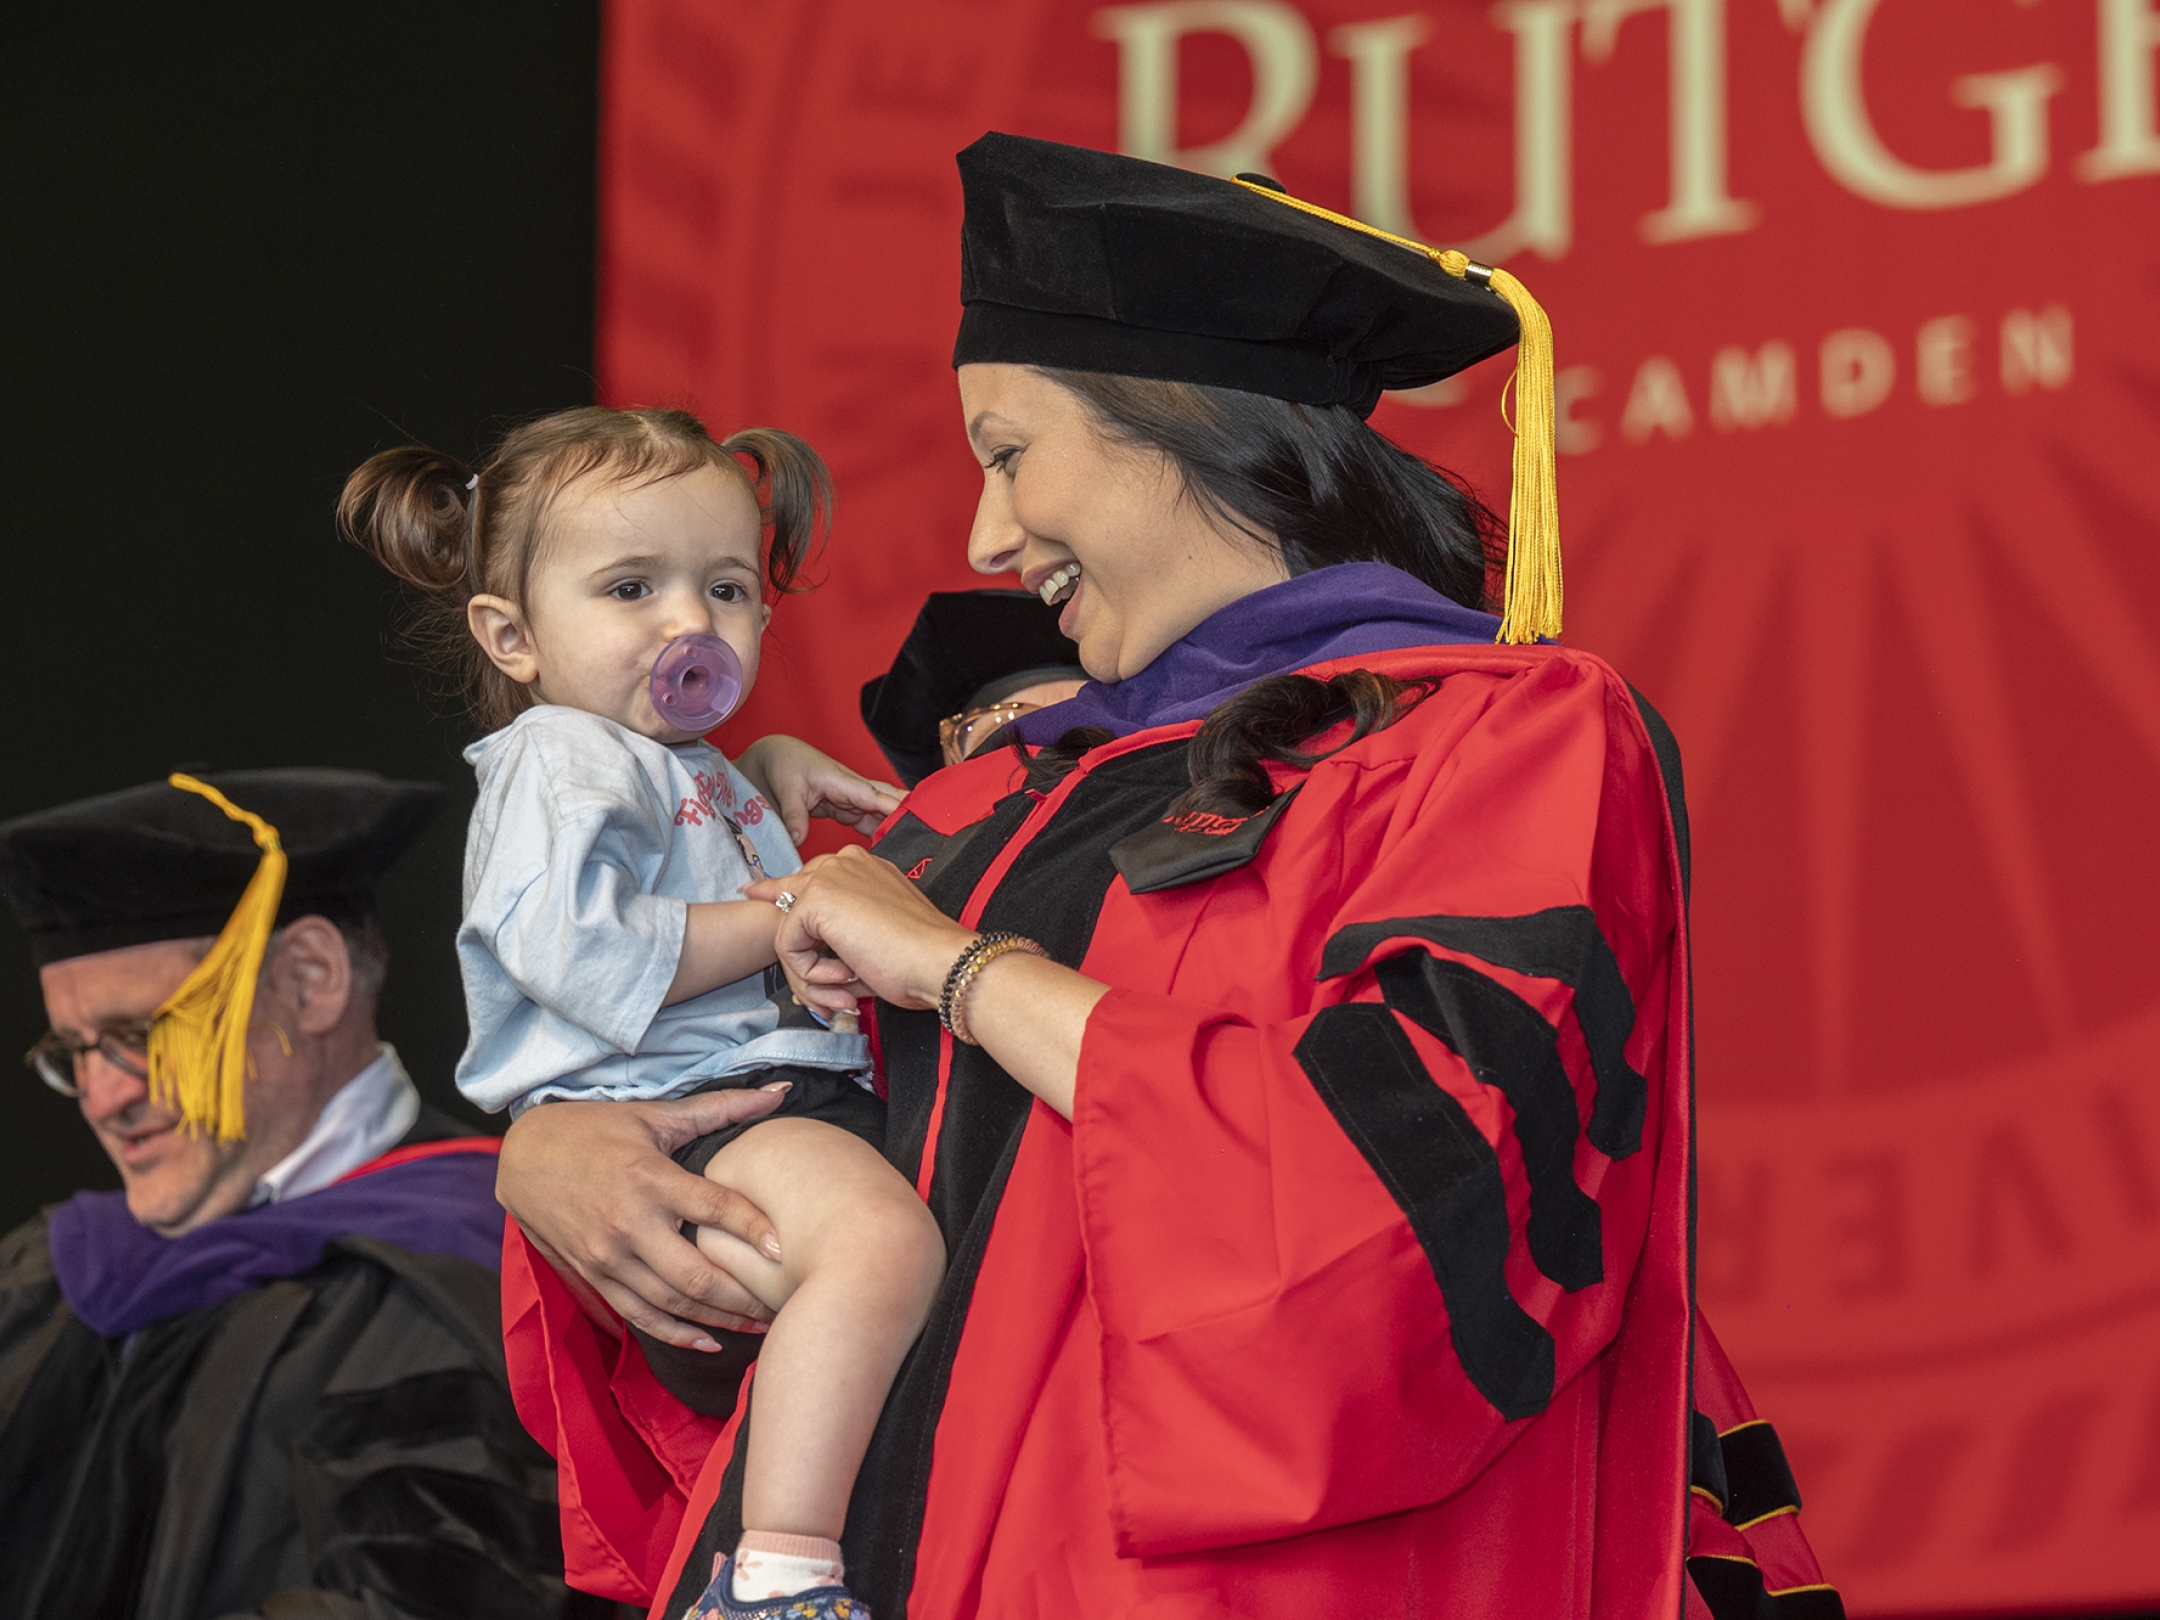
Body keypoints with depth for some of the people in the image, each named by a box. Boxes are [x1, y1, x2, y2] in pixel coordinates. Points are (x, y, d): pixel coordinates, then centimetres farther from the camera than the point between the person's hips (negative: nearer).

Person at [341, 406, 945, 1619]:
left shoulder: (686, 771, 29)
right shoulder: (560, 759, -2)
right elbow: (580, 951, -20)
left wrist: (768, 769, 32)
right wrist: (785, 919, -11)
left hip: (783, 1090, 11)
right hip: (668, 1112, -11)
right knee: (885, 1234, -38)